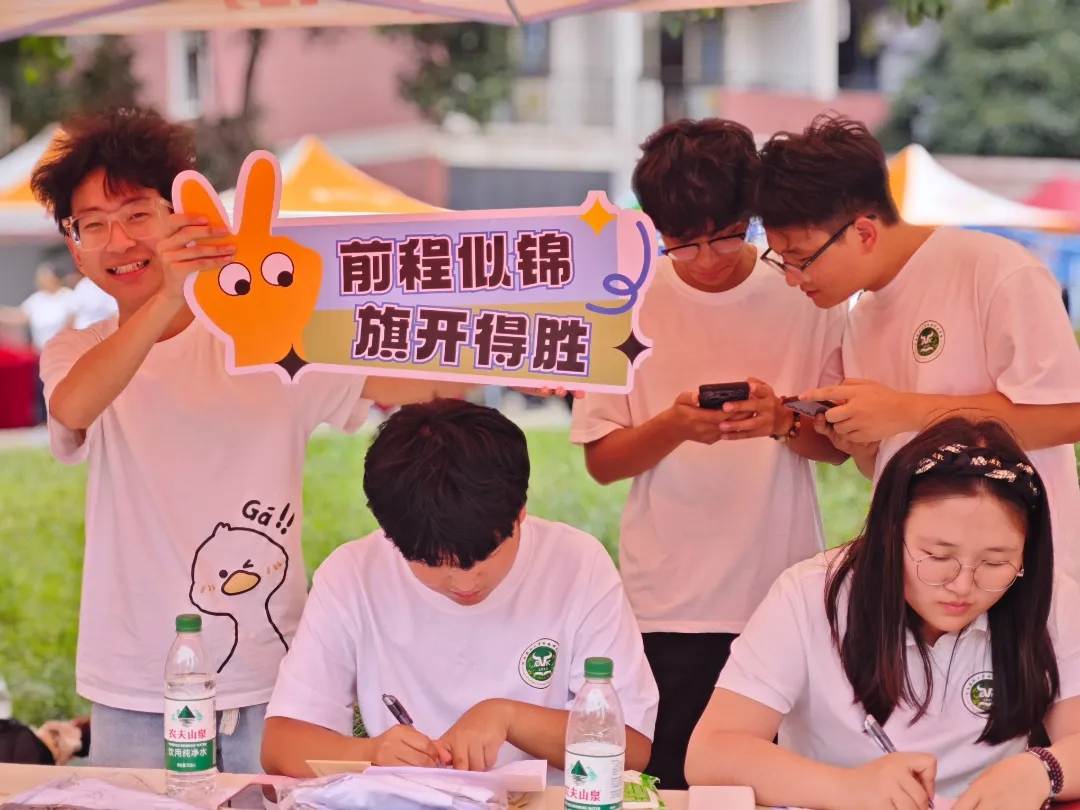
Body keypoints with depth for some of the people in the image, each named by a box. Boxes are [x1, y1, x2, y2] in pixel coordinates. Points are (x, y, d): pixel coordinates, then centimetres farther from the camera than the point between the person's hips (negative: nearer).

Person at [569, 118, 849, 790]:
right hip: (669, 605, 0)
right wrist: (675, 426, -19)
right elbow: (601, 460, 0)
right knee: (674, 784, 1)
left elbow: (838, 445, 5)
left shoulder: (804, 300, 1)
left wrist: (782, 420, -16)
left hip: (786, 597, 1)